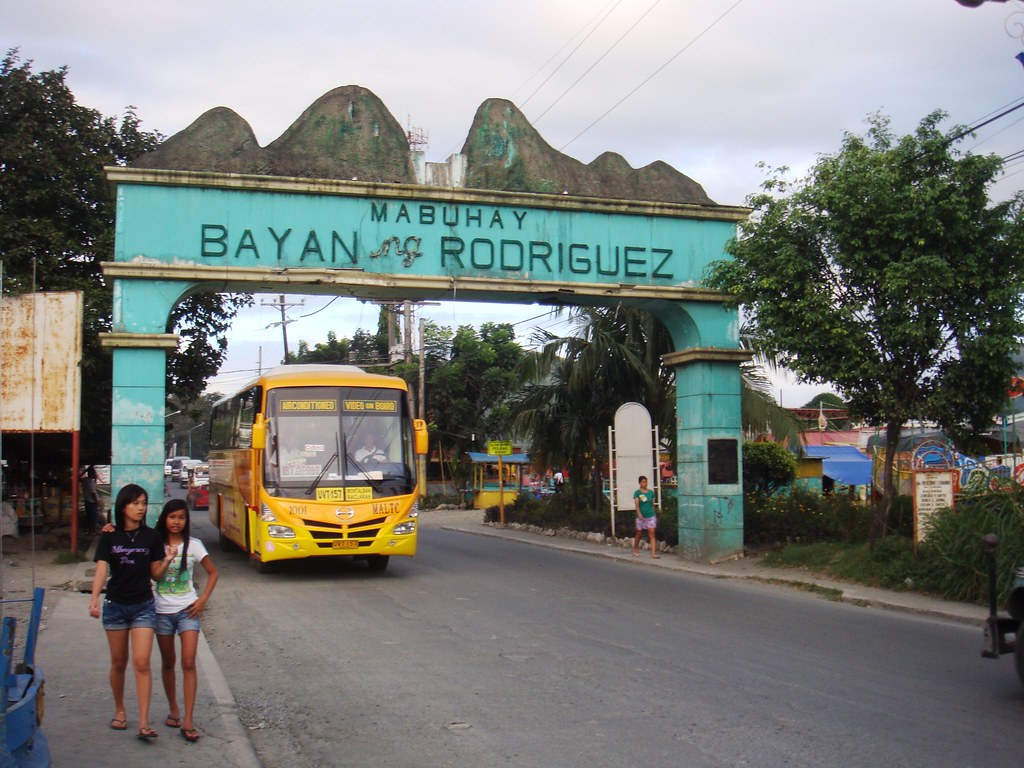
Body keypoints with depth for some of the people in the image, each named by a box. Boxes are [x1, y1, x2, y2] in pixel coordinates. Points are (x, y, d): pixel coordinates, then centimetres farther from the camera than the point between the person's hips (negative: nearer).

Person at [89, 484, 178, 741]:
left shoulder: (151, 537, -1)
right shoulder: (109, 537, -2)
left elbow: (156, 574, 4)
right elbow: (102, 569, -12)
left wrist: (167, 561, -17)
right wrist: (94, 599, -27)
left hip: (143, 606, -1)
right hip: (115, 606, 1)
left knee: (142, 662, -9)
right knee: (119, 662, 12)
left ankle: (144, 723, -10)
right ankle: (119, 711, 32)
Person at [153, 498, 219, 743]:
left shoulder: (194, 545, 0)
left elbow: (212, 573, 8)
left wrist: (203, 599, -2)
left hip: (187, 610, -1)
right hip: (162, 611, 1)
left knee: (188, 663, -9)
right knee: (168, 663, 12)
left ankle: (188, 721, -9)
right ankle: (173, 711, 29)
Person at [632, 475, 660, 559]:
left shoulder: (651, 492, 6)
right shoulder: (637, 493, -3)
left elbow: (653, 504, 14)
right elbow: (636, 504, -14)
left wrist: (655, 515, 18)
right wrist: (639, 514, -29)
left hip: (651, 515, 2)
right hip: (641, 516, -1)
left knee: (652, 534, -9)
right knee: (639, 534, 13)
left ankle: (653, 553, -14)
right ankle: (635, 549, 36)